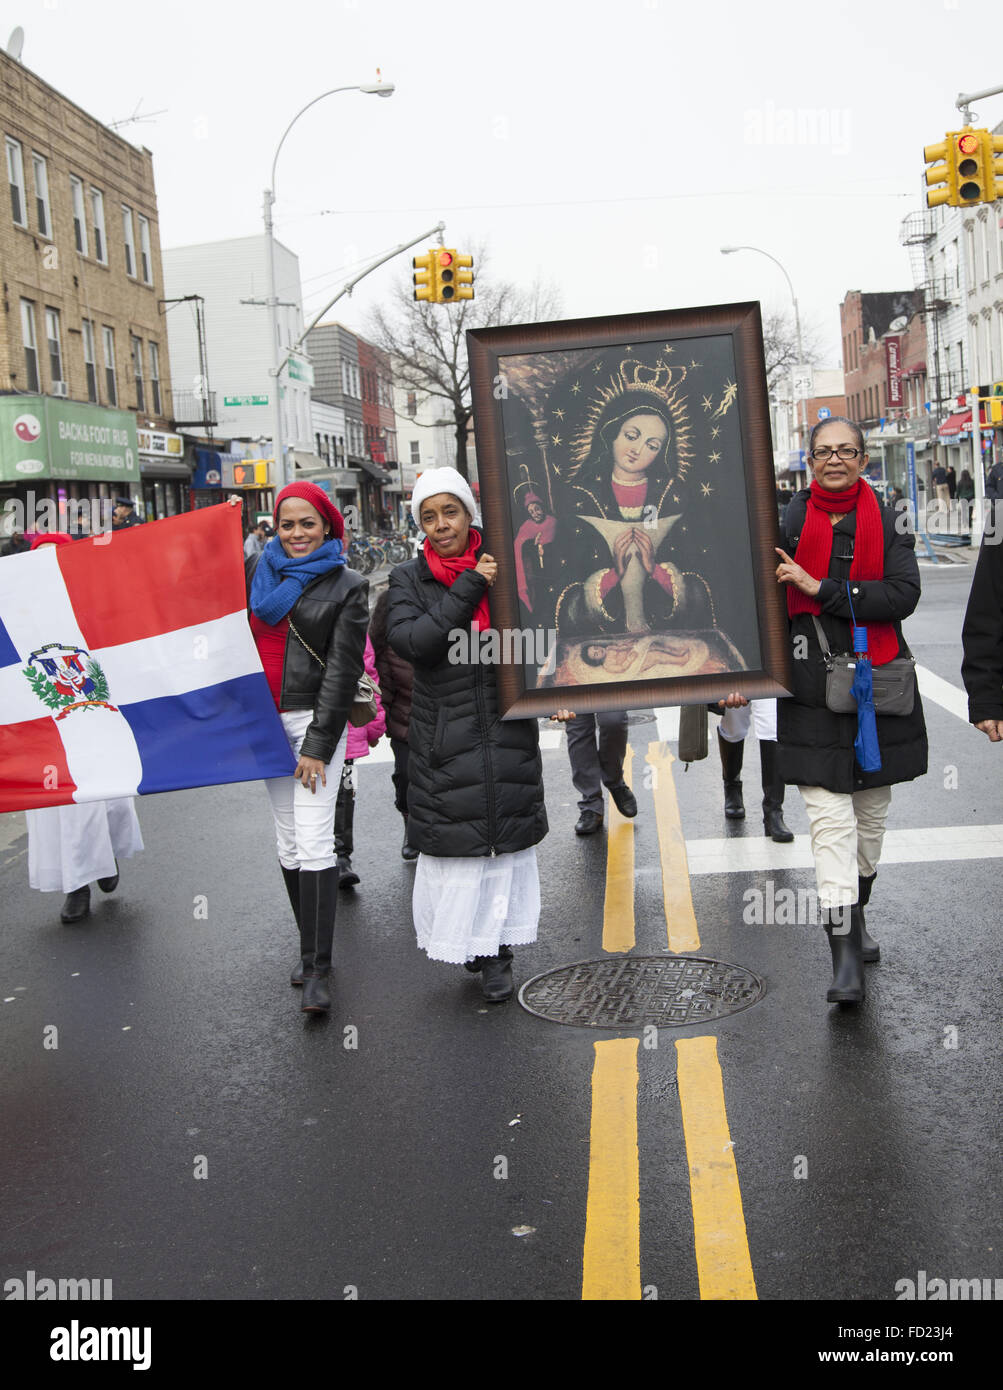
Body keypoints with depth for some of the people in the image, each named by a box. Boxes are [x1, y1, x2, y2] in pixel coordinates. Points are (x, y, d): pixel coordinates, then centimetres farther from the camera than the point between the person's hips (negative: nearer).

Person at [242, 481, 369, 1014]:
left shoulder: (347, 586, -3)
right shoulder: (257, 568, 11)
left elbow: (343, 670, -8)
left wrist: (319, 745, -12)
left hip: (314, 719, -5)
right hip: (265, 720, 5)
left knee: (314, 843, -11)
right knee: (289, 843, 9)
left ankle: (318, 970, -8)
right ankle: (309, 949, 20)